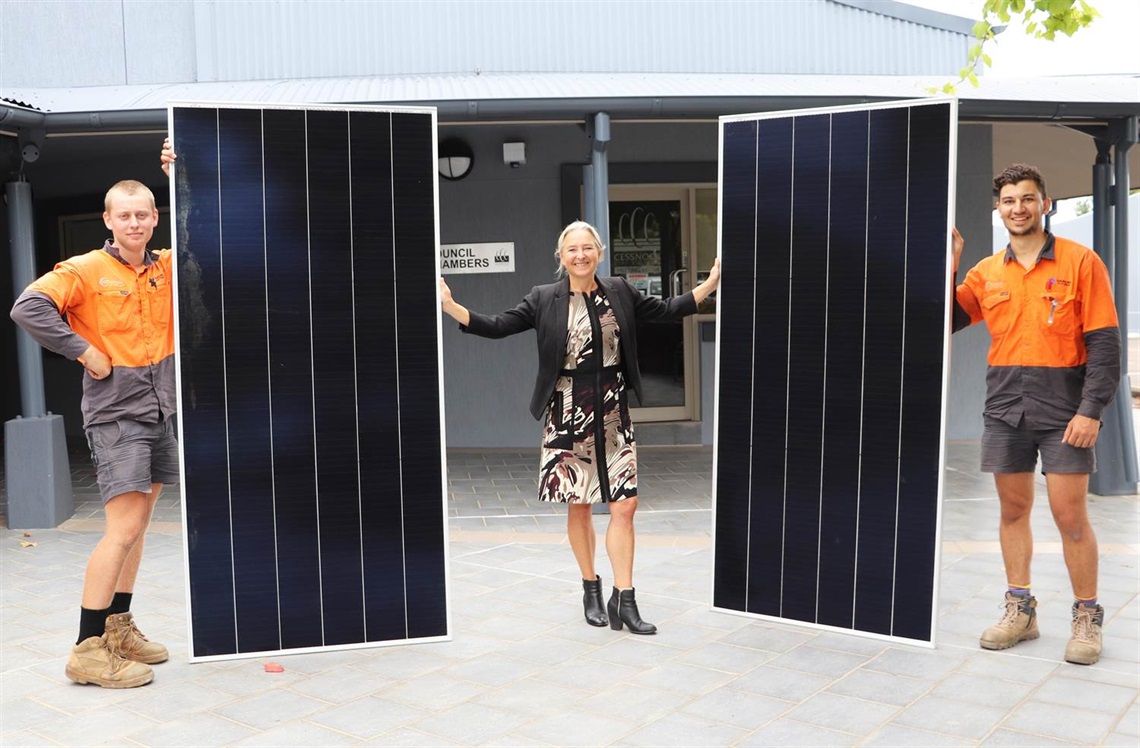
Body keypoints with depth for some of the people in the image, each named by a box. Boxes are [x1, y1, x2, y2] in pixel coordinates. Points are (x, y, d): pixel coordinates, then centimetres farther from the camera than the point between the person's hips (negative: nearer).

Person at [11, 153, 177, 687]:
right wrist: (85, 352, -17)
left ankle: (118, 628, 26)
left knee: (136, 526, 13)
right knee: (123, 530, -11)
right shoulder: (87, 270, -8)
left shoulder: (167, 268, 8)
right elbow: (28, 307, -19)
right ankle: (88, 649, -2)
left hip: (160, 414, 6)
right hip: (115, 415, -6)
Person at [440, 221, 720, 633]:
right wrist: (449, 306, -18)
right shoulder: (544, 299, -2)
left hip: (613, 413, 2)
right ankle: (590, 589, 27)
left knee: (625, 506, -2)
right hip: (568, 413, -2)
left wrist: (711, 283, 6)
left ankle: (623, 599, 6)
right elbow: (498, 326, -7)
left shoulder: (620, 292, 4)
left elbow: (667, 309, 13)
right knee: (578, 506, 9)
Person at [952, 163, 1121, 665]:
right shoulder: (986, 272, 9)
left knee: (1070, 516, -2)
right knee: (1013, 509, 10)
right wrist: (946, 267, -4)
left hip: (1063, 408, -4)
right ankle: (1019, 610, 22)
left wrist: (1091, 409, -13)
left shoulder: (1080, 262, -3)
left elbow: (1104, 343, -5)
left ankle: (1087, 618, 14)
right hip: (1004, 407, 4)